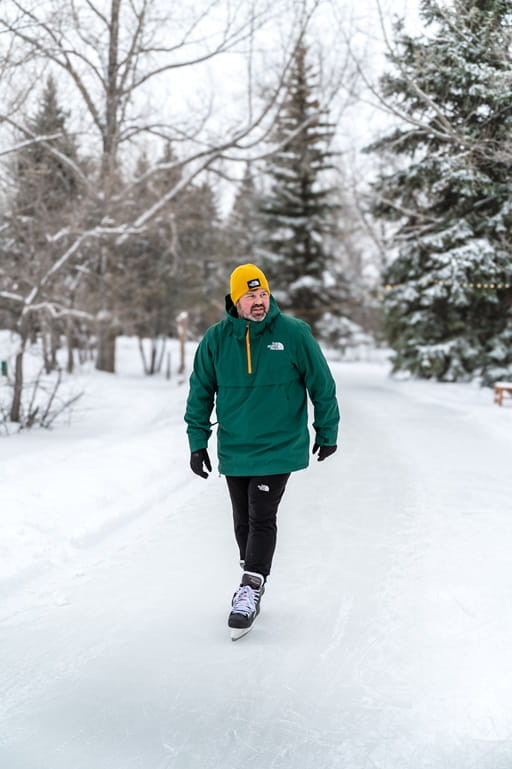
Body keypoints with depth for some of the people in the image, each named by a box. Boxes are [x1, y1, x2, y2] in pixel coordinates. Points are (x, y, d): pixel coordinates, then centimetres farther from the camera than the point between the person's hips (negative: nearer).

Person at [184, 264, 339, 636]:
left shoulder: (294, 333, -9)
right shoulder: (215, 339, -3)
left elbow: (322, 385, 1)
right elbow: (201, 392, 6)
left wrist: (328, 433, 6)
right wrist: (198, 441, 3)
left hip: (279, 447, -3)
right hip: (234, 450, 3)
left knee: (262, 517, -9)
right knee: (243, 520, 13)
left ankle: (251, 586, 2)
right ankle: (254, 582, 31)